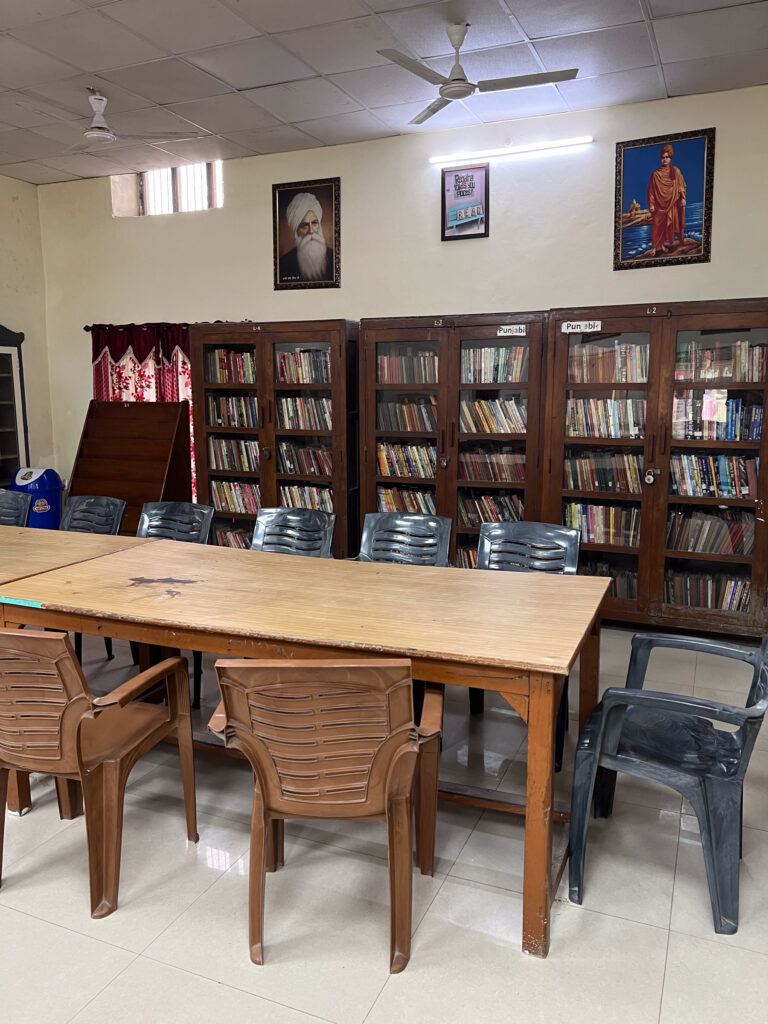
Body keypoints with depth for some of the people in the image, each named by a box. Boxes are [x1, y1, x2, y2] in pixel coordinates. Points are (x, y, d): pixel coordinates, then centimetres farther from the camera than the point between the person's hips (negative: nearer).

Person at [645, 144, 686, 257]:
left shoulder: (675, 171, 3)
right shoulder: (656, 173, -1)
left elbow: (681, 185, 5)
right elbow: (651, 190, -2)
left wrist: (683, 198, -5)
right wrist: (651, 204, -7)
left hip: (672, 203, 1)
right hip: (659, 204, -1)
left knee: (668, 224, 4)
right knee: (657, 225, -5)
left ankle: (663, 244, 13)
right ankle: (655, 247, -3)